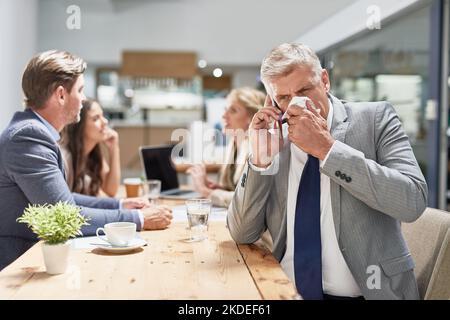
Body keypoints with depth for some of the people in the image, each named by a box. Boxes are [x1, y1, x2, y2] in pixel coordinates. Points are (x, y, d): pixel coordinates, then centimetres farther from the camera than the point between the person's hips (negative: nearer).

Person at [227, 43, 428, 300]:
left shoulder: (375, 118, -2)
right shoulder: (276, 138, 6)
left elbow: (413, 201, -16)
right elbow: (242, 234, 4)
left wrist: (327, 148, -17)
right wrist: (260, 158, -8)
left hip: (370, 290, -1)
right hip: (287, 293, 2)